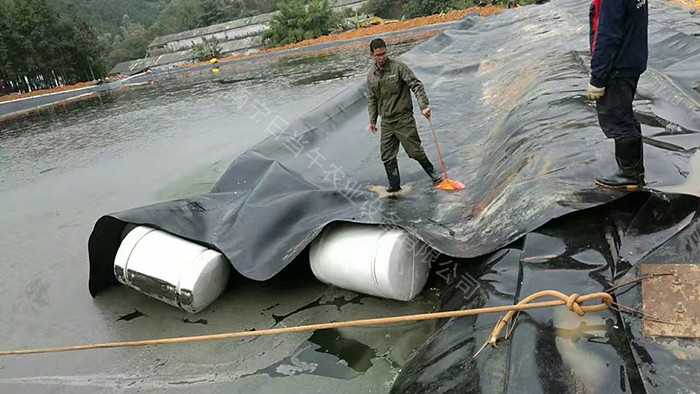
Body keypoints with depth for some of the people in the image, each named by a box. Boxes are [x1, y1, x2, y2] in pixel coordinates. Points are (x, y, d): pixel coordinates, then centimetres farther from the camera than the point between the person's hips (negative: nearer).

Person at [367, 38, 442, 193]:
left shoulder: (398, 67, -9)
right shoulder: (371, 74, 7)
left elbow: (416, 85, -13)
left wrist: (424, 106, -24)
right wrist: (372, 120, 14)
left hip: (404, 119, -5)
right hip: (386, 122, 5)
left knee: (415, 151, -2)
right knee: (387, 156, 4)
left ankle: (433, 174, 19)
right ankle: (394, 185, 16)